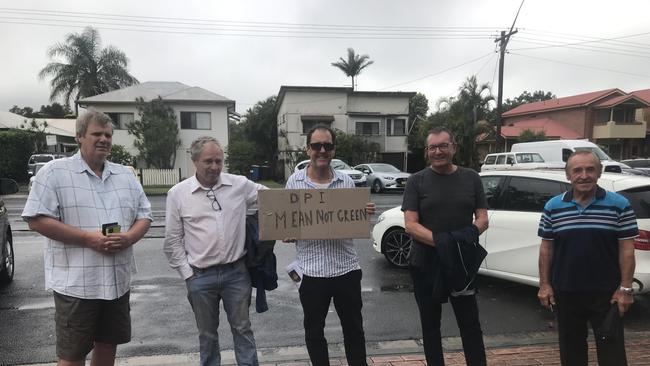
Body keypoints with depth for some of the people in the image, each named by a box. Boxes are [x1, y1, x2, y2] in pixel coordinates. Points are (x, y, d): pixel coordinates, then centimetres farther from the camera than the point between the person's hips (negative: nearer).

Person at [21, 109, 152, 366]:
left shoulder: (125, 175, 10)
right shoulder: (55, 172, -6)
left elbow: (144, 215, 11)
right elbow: (37, 220, -11)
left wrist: (129, 237, -10)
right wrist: (88, 238, -19)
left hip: (118, 281, 5)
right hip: (75, 283, -5)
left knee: (108, 345, 17)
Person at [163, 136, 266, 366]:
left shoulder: (240, 185, -2)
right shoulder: (178, 193, -2)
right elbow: (173, 240, 2)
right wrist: (187, 273, -1)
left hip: (236, 272, 0)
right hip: (200, 277, 0)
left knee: (242, 328, 12)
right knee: (207, 333, 16)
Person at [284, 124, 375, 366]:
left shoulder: (347, 182, 4)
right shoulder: (294, 181, 0)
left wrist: (365, 213, -10)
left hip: (346, 268, 1)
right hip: (311, 270, -1)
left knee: (354, 329, 15)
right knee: (313, 331, 14)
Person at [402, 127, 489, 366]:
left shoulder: (471, 178, 4)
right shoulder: (416, 182, -3)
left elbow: (482, 218, 3)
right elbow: (410, 225, -10)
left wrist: (469, 233, -20)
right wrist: (440, 240, -25)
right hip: (425, 264, 0)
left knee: (470, 323, 7)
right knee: (430, 324, 14)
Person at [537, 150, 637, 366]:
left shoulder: (619, 205, -4)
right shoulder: (553, 206, 0)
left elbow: (626, 249, -3)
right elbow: (546, 248, 4)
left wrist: (625, 288, -6)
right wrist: (544, 284, 0)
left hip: (606, 292, -1)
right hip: (566, 292, 2)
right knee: (571, 349, 16)